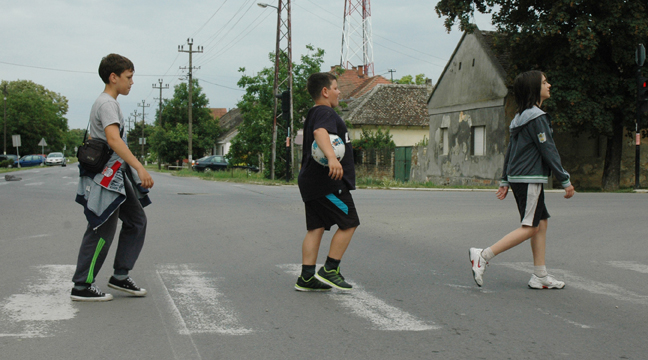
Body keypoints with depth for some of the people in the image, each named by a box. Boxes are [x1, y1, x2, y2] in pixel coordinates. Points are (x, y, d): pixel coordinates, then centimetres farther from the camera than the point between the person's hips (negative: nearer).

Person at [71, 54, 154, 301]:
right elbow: (113, 139, -31)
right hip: (107, 178, -10)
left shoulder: (104, 103, 17)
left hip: (117, 178, 10)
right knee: (102, 232, -5)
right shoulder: (107, 104, -15)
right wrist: (140, 168, -38)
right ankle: (82, 286, 3)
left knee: (136, 221, 10)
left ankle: (120, 276, 14)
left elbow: (92, 139, 25)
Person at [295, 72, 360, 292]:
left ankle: (307, 278, 5)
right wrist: (331, 157, -49)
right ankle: (330, 270, -3)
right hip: (328, 182, -10)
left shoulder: (313, 115, 21)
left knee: (316, 227, 8)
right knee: (349, 223, -3)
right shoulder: (325, 113, -12)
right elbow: (320, 133, -34)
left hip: (312, 181, 10)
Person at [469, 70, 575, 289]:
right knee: (530, 228, -7)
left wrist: (505, 181, 19)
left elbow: (511, 150, 16)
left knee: (541, 223, 11)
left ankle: (540, 276, 11)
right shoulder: (537, 117, -14)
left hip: (518, 177, 10)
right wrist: (565, 181, -10)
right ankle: (483, 256, -12)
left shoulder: (521, 117, 15)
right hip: (529, 179, -10)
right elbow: (548, 151, -15)